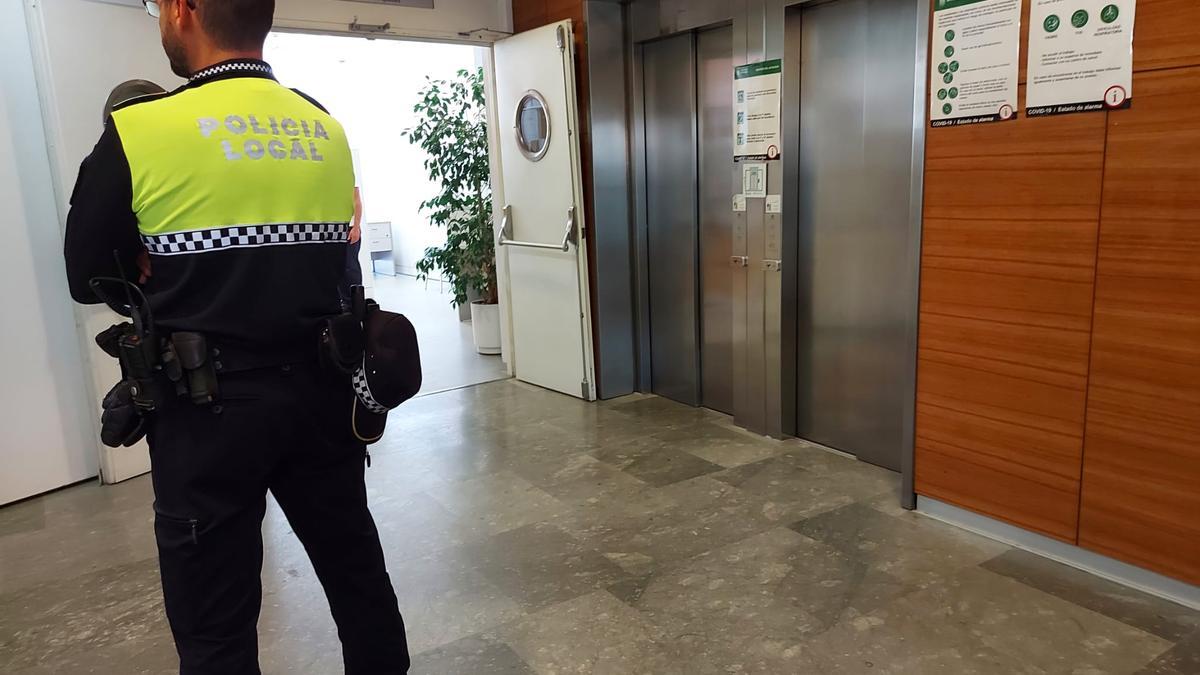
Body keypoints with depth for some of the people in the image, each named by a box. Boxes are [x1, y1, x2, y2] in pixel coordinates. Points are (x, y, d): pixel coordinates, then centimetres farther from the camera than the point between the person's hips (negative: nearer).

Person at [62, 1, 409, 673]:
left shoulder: (138, 131, -11)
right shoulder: (329, 130, 3)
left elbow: (87, 279, 0)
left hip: (212, 408, -4)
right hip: (322, 390, 5)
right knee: (357, 569, 19)